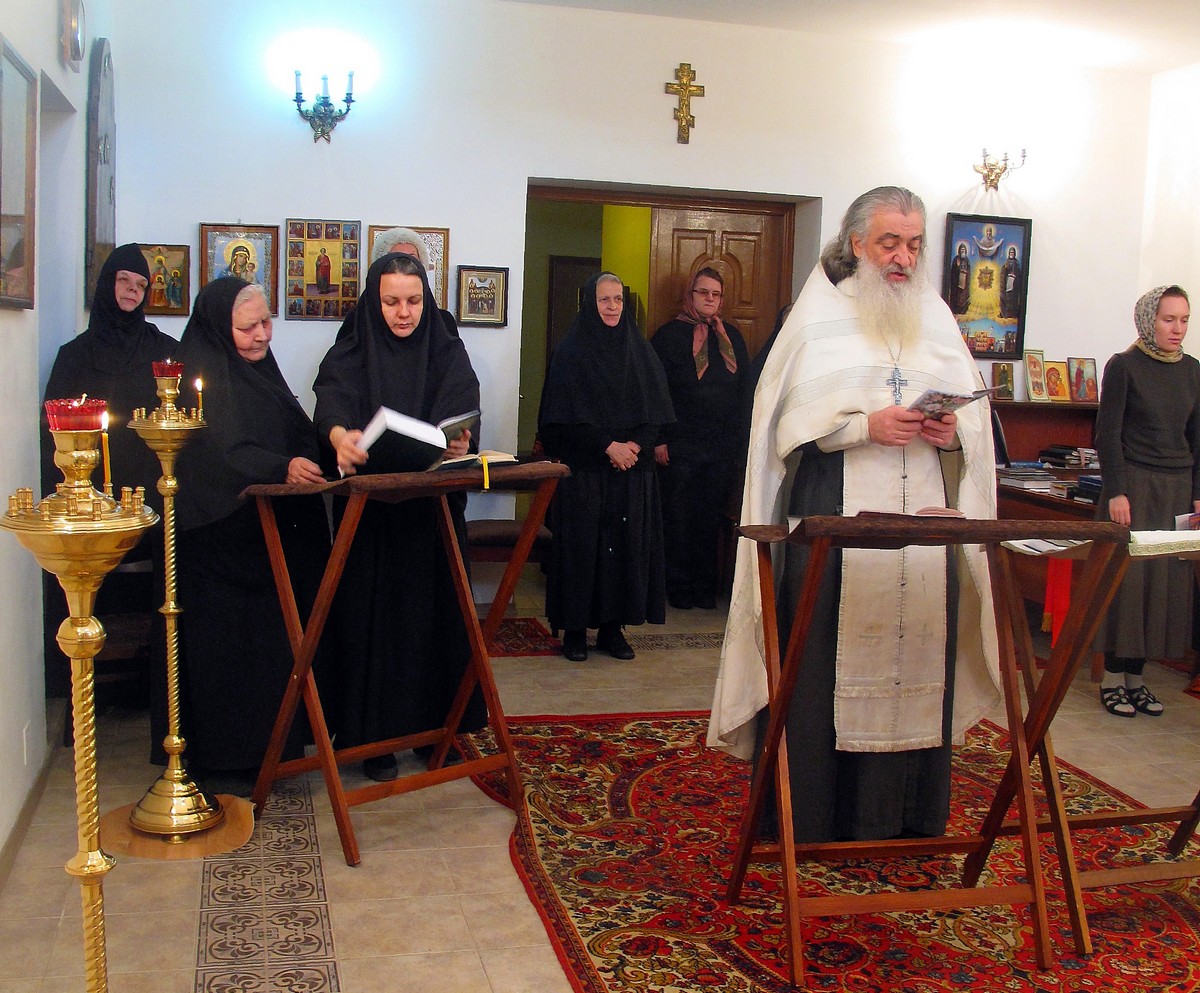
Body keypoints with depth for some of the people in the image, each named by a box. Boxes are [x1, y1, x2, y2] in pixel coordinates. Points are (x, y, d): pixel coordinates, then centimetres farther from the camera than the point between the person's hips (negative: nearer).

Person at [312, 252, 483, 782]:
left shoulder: (447, 352, 7)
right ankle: (375, 736, 10)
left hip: (433, 509, 2)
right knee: (374, 615, -1)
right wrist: (340, 435, -42)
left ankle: (439, 727, 18)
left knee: (436, 613, 5)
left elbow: (461, 410, -9)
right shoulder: (351, 354, 2)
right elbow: (331, 401, -18)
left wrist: (459, 441, -33)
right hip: (369, 513, -1)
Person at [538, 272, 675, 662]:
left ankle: (613, 627, 12)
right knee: (580, 543, -2)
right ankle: (574, 629, 7)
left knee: (627, 544, 3)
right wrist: (608, 447, -14)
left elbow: (657, 410, 6)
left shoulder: (640, 350, 10)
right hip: (583, 468, -3)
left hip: (633, 469, 4)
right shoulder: (571, 352, -1)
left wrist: (635, 445, -10)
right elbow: (567, 414, -8)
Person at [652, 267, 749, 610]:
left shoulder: (732, 336, 13)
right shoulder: (670, 335, 0)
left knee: (711, 518, 8)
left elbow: (746, 386, 15)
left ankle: (705, 586, 17)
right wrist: (658, 439, -10)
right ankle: (678, 586, 12)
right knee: (678, 518, 2)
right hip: (680, 446, -4)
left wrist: (740, 437, 8)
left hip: (723, 446, 4)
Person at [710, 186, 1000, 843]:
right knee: (824, 662, -4)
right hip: (832, 520, -4)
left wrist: (953, 433, -9)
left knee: (917, 656, 3)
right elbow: (790, 419, -5)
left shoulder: (937, 319, 16)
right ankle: (811, 818, 8)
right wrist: (865, 426, -17)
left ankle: (906, 817, 16)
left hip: (924, 517, 4)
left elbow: (977, 424, 13)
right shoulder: (820, 315, 4)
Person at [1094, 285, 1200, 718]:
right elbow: (1107, 433, -6)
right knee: (1128, 577, -5)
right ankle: (1112, 678, 4)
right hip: (1135, 484, -5)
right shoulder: (1124, 366, -3)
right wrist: (1116, 492, -12)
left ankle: (1135, 675, 11)